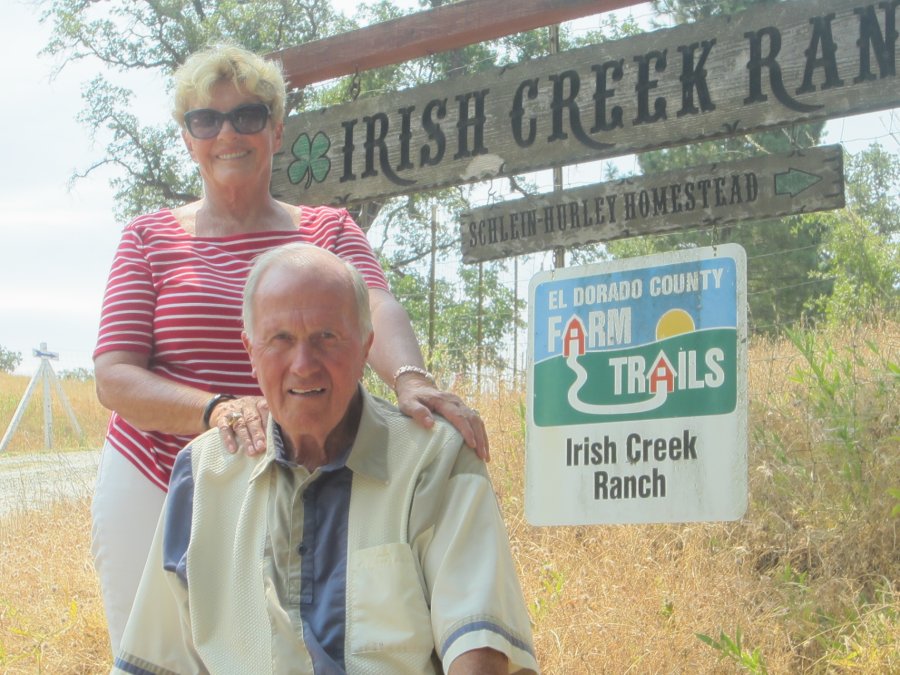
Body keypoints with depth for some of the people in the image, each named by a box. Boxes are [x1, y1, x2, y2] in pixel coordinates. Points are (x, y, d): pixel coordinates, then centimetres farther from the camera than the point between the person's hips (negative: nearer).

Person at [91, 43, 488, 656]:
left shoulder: (328, 231, 7)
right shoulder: (150, 238, 5)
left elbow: (376, 308, -14)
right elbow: (114, 377, -6)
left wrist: (409, 378, -38)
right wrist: (218, 410, -25)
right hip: (154, 494, 0)